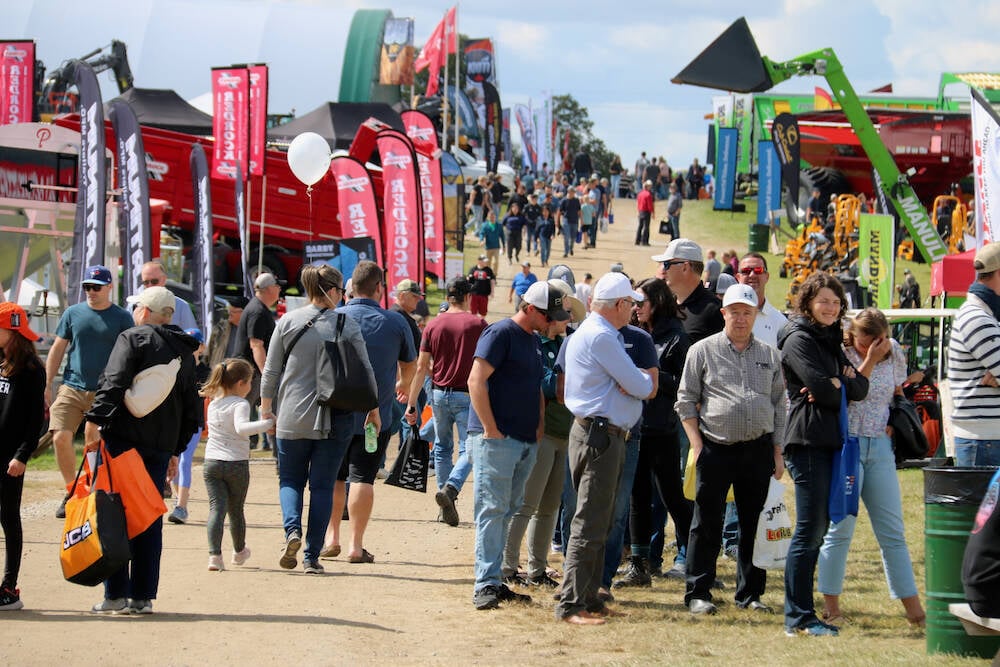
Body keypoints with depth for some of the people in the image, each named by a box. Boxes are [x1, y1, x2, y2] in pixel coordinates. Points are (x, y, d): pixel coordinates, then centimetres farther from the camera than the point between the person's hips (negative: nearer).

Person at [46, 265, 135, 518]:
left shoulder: (122, 318, 2)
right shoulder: (73, 313, 8)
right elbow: (57, 350, 12)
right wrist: (47, 386, 7)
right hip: (72, 389, 2)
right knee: (60, 438, -13)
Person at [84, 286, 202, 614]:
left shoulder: (133, 338, -2)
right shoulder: (185, 353, 18)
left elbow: (113, 382, -17)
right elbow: (192, 410, 20)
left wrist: (95, 420, -20)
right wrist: (176, 451, 24)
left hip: (124, 439, -6)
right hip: (162, 446, 6)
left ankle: (116, 595, -6)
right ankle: (143, 596, 8)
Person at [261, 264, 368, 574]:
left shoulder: (288, 322, -1)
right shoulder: (348, 325, -4)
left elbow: (270, 371, 2)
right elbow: (365, 372, 1)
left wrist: (266, 408, 15)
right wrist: (373, 409, 15)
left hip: (292, 418, 1)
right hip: (334, 420, -1)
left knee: (290, 479, 15)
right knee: (322, 485, 7)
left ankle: (292, 529, -12)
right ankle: (312, 557, 4)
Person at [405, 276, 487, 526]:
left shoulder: (434, 325, 2)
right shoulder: (477, 324, -5)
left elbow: (421, 368, 1)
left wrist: (412, 404, 4)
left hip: (439, 393, 3)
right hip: (467, 394, -3)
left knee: (442, 449, 15)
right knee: (468, 449, -1)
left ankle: (447, 508, 14)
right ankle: (450, 488, -26)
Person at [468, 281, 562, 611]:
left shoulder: (532, 340, 18)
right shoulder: (501, 333, -10)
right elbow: (476, 380, -16)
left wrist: (538, 427, 15)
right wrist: (491, 429, -18)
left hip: (525, 442, 9)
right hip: (496, 439, -9)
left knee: (506, 512, 10)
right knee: (492, 509, -9)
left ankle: (494, 582, 13)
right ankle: (485, 585, -10)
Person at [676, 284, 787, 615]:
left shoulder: (770, 356, 14)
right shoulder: (703, 351, 4)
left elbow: (779, 405, 16)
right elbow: (686, 400, 3)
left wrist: (777, 451, 9)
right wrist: (696, 444, -6)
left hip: (758, 450, 3)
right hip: (715, 448, -3)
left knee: (754, 524, 7)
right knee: (707, 524, -1)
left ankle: (749, 593, 16)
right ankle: (698, 593, 5)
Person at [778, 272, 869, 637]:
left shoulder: (831, 341, 21)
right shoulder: (799, 339, -6)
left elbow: (860, 388, 11)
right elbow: (821, 388, -17)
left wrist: (837, 384, -8)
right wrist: (844, 384, 2)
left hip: (829, 442, 9)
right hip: (808, 441, -9)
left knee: (818, 529, 8)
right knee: (809, 531, -10)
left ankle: (799, 614, 12)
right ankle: (798, 617, -9)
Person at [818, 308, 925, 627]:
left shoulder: (894, 355, 6)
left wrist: (895, 422, 1)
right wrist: (869, 361, -18)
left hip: (880, 447, 4)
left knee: (892, 532, 5)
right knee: (840, 528, -2)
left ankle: (914, 610, 7)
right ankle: (831, 606, 5)